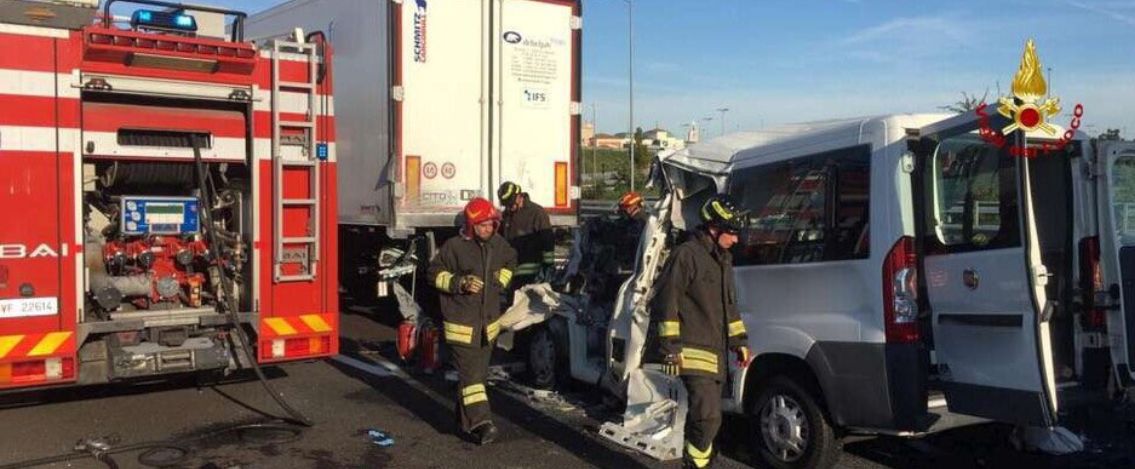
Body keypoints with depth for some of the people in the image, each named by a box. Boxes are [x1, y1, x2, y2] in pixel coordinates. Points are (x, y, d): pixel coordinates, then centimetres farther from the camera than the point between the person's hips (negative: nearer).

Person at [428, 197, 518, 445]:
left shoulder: (499, 244, 3)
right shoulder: (455, 246, -14)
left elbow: (511, 261, 23)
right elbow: (435, 271, -6)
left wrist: (502, 280, 7)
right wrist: (459, 283, -19)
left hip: (489, 322, 6)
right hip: (461, 324, -6)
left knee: (478, 372, 15)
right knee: (470, 373, -11)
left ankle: (465, 417, 30)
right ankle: (480, 422, -13)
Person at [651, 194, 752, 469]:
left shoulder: (724, 259, 17)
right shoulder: (686, 255, -11)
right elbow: (666, 303, -14)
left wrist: (739, 341, 23)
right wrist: (671, 347, -16)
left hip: (716, 353, 9)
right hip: (694, 353, -9)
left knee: (703, 415, 16)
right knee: (708, 416, -16)